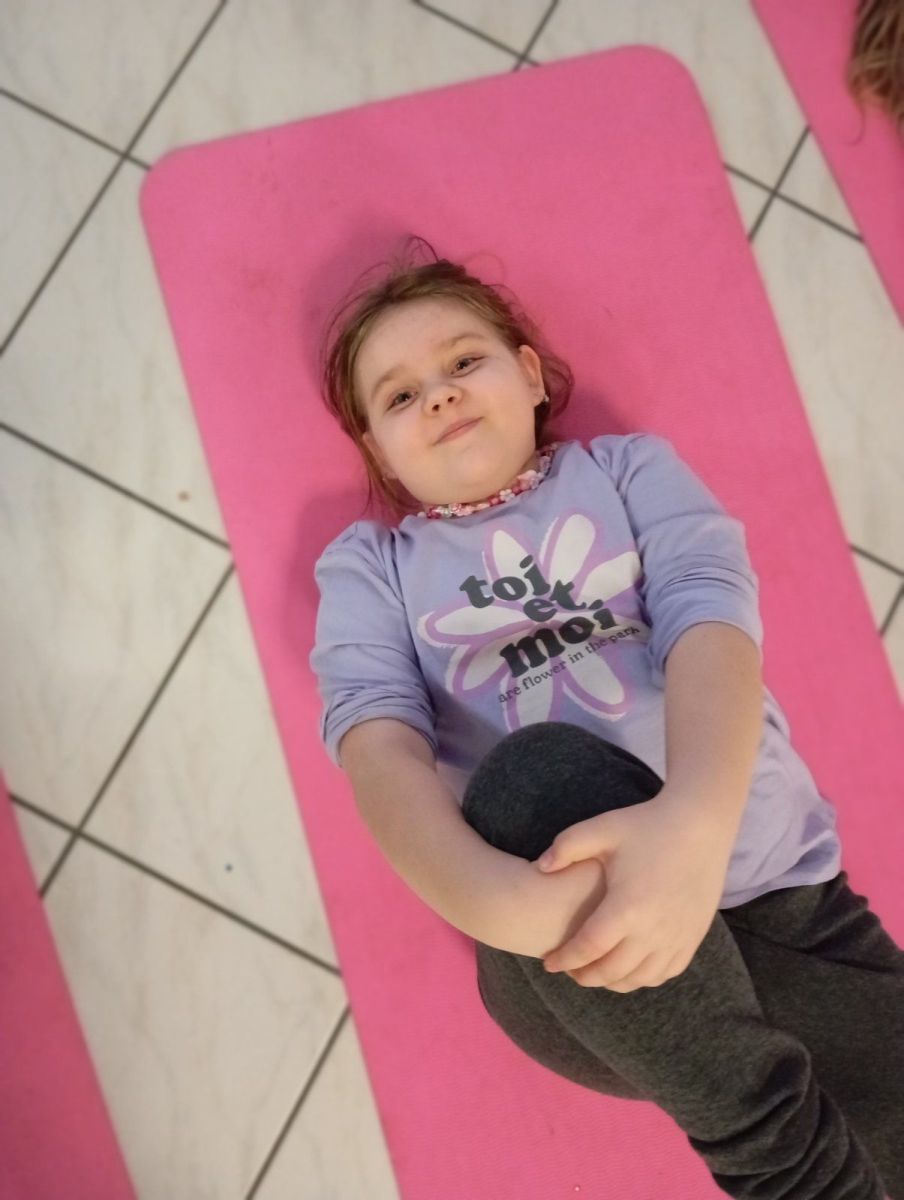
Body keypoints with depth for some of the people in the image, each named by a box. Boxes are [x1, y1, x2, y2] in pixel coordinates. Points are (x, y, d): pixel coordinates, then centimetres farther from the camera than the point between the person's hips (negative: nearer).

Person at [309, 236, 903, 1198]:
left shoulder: (629, 468, 12)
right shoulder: (368, 564, 12)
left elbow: (711, 614, -7)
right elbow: (372, 723, -8)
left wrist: (696, 819, -30)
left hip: (776, 899, 1)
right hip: (574, 946, 0)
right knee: (537, 777, -32)